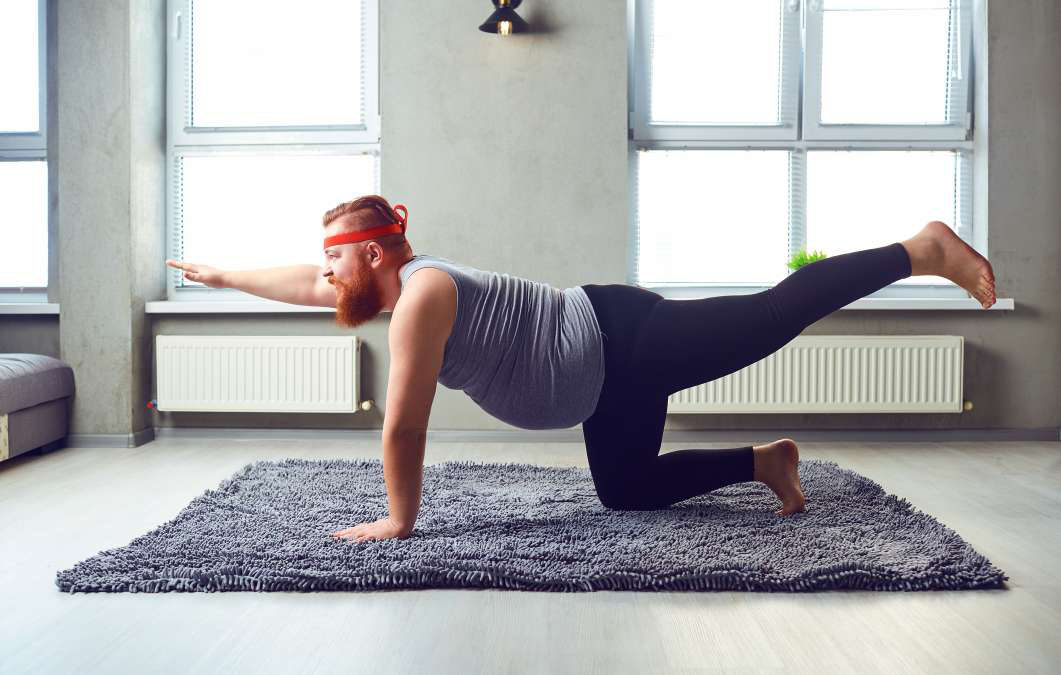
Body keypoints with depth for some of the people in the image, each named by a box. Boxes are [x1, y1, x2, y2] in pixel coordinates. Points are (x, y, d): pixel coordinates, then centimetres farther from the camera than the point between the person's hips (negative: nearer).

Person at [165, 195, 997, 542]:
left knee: (781, 308, -2)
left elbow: (405, 425, -19)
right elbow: (302, 285, 26)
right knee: (628, 492, 16)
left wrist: (399, 519, -10)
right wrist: (223, 275, 36)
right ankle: (764, 460, 23)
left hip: (627, 343, -9)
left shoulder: (420, 292, -20)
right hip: (610, 376, 9)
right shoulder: (395, 283, 10)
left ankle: (923, 248, 12)